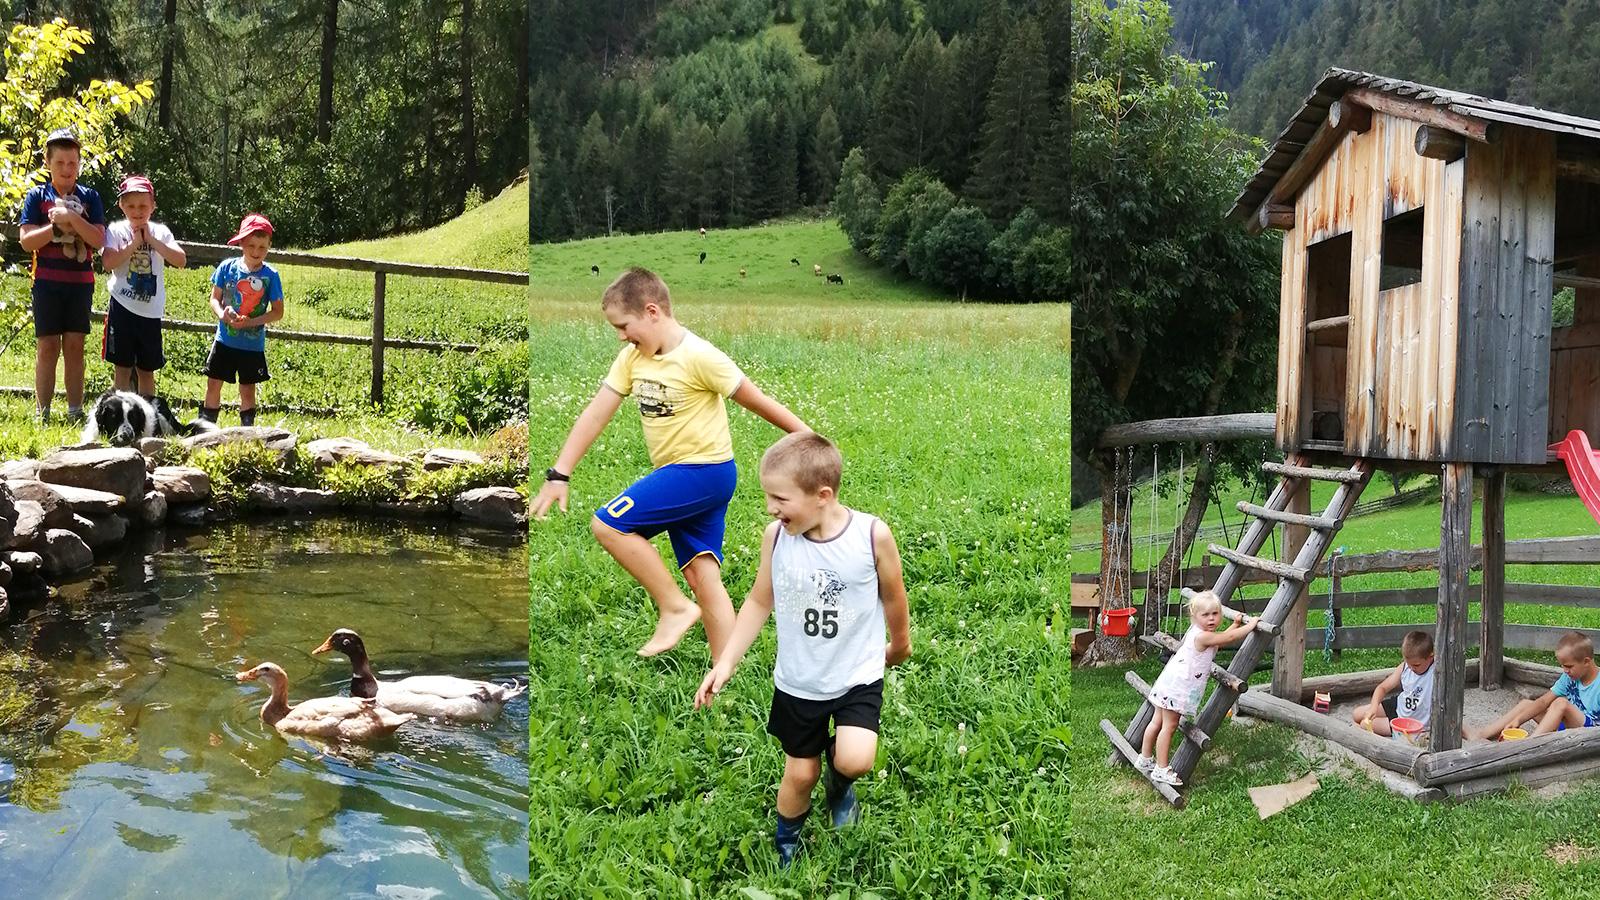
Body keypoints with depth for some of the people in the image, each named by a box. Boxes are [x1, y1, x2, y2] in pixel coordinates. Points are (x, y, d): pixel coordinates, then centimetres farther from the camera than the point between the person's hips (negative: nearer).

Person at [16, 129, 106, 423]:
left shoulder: (89, 197, 6)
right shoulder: (37, 196, 2)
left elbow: (99, 240, -6)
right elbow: (26, 240, -6)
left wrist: (72, 218, -17)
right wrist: (57, 225, -16)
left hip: (81, 282, 1)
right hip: (48, 281, -1)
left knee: (74, 346, 4)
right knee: (48, 346, -2)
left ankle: (75, 411, 8)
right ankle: (42, 413, 2)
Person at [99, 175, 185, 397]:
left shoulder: (160, 232, 5)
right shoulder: (116, 231, -2)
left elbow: (181, 260, -9)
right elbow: (108, 262, -18)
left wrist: (152, 240, -10)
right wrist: (135, 242, -14)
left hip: (151, 310, 2)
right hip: (123, 307, -2)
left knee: (147, 369, 11)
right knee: (123, 368, 3)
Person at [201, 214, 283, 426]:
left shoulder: (270, 276, -8)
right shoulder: (227, 267, -3)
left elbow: (277, 312, -6)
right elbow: (215, 298, 4)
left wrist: (251, 322, -19)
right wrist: (221, 313, -19)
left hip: (253, 344, -2)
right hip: (225, 339, 2)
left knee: (247, 389, 8)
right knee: (213, 384, 8)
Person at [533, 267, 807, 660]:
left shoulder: (698, 357, -18)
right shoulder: (632, 358, 3)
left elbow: (758, 402, -11)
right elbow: (596, 413, 1)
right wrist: (559, 475, -5)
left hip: (705, 470, -8)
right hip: (680, 476, 8)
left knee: (608, 524, -13)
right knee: (703, 579, 7)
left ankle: (675, 608, -3)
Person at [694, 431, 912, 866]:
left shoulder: (872, 535, -20)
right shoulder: (776, 536, -13)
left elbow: (894, 599, -3)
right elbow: (760, 602, -1)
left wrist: (899, 646, 12)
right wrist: (726, 662, -6)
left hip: (857, 677, -2)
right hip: (797, 681, 2)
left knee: (854, 761, -21)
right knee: (800, 773, 12)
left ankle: (839, 783, 17)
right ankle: (785, 846, 41)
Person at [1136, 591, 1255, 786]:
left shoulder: (1201, 633, 9)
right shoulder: (1202, 636, -21)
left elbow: (1222, 638, 27)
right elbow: (1229, 637, -20)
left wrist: (1235, 624, 23)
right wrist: (1251, 624, -9)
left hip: (1172, 683, 10)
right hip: (1176, 687, -10)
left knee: (1158, 722, 17)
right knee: (1169, 726, -6)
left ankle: (1145, 759, 28)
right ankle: (1161, 770, -3)